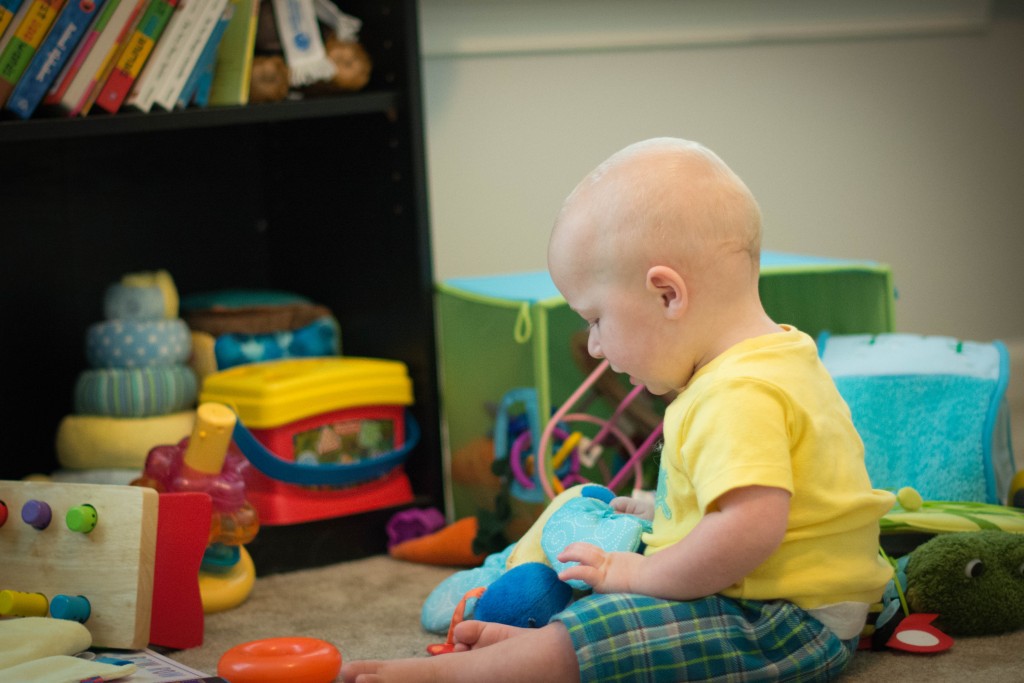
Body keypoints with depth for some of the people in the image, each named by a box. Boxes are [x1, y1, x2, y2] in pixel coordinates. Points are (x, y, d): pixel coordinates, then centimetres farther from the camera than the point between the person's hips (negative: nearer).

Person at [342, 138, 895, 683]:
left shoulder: (741, 397, -25)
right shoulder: (781, 357, 11)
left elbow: (751, 527, -37)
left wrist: (643, 575, -24)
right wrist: (666, 512, 22)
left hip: (788, 628, -12)